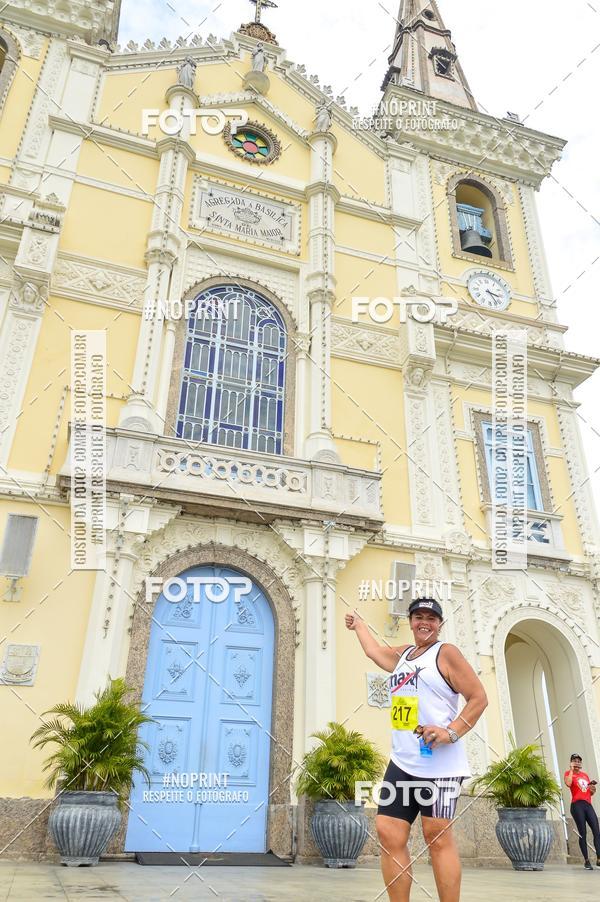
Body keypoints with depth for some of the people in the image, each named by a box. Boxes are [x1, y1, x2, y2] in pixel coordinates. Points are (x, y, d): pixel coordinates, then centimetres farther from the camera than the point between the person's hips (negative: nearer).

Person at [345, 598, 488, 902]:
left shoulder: (446, 653, -2)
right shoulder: (402, 655, 18)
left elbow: (479, 698, -6)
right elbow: (373, 650, 38)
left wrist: (452, 731, -16)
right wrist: (358, 624, 51)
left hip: (439, 764, -7)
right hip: (401, 762, 7)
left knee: (437, 837, -4)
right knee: (389, 835, 3)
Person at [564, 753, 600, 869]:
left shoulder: (585, 775, 20)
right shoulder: (569, 773, 3)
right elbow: (568, 783, -21)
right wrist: (571, 770, -9)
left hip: (588, 805, 5)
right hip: (577, 805, -5)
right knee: (583, 834, -5)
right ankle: (586, 861, 1)